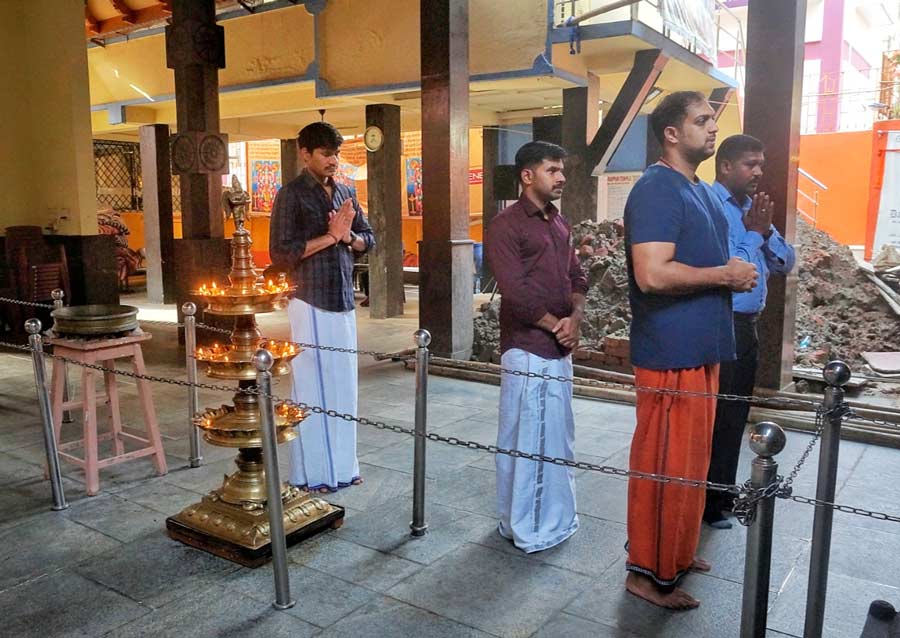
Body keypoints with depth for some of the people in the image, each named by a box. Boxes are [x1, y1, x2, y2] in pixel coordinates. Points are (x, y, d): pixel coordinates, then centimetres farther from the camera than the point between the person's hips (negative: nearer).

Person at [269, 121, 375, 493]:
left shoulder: (345, 193, 13)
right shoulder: (292, 195, -7)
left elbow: (368, 240, 16)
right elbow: (280, 252, -15)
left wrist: (348, 236, -6)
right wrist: (330, 236, -16)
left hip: (344, 301, 6)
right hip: (310, 303, -6)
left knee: (342, 383, 11)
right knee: (312, 385, 0)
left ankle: (341, 463, 24)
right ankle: (311, 472, 12)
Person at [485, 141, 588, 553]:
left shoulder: (559, 224, 15)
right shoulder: (506, 225, -10)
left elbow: (576, 277, 16)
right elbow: (515, 291, -18)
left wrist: (575, 317, -3)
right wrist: (554, 325, -11)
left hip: (559, 347, 9)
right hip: (527, 348, -8)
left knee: (557, 433, 17)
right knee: (526, 437, 0)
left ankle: (554, 515, 32)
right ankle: (527, 527, 13)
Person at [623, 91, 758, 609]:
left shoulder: (703, 192, 16)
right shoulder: (657, 190, -15)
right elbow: (653, 275, -26)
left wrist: (734, 275, 4)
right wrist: (725, 275, -14)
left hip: (701, 346, 10)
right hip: (671, 352, -10)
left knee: (692, 459, 18)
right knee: (665, 464, -1)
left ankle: (678, 551, 33)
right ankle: (649, 572, 12)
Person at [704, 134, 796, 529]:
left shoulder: (753, 207, 15)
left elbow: (786, 263, 11)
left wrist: (765, 230, -5)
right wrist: (754, 232, -12)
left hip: (747, 326, 9)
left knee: (734, 419, 16)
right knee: (713, 420, 0)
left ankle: (722, 496, 29)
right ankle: (706, 506, 12)